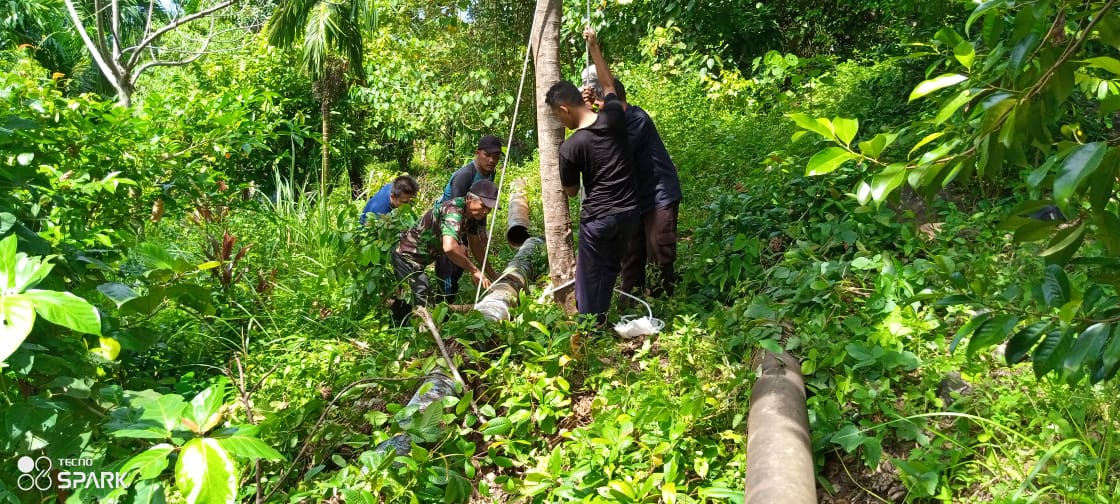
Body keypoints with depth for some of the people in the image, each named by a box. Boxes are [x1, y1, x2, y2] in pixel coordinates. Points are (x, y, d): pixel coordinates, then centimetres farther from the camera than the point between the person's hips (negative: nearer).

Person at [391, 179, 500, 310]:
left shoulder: (476, 214, -5)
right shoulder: (454, 211, -30)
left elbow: (476, 245, 7)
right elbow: (449, 247, -45)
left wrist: (492, 274, 3)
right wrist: (474, 270, -36)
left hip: (425, 255, 9)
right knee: (424, 304, -14)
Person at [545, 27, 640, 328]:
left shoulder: (570, 148, -15)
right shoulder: (614, 117, -5)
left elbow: (570, 191, 1)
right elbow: (609, 85, 18)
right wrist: (593, 47, 25)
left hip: (597, 218, -5)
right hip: (629, 212, 6)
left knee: (590, 276, 10)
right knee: (609, 270, 19)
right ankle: (599, 323, 30)